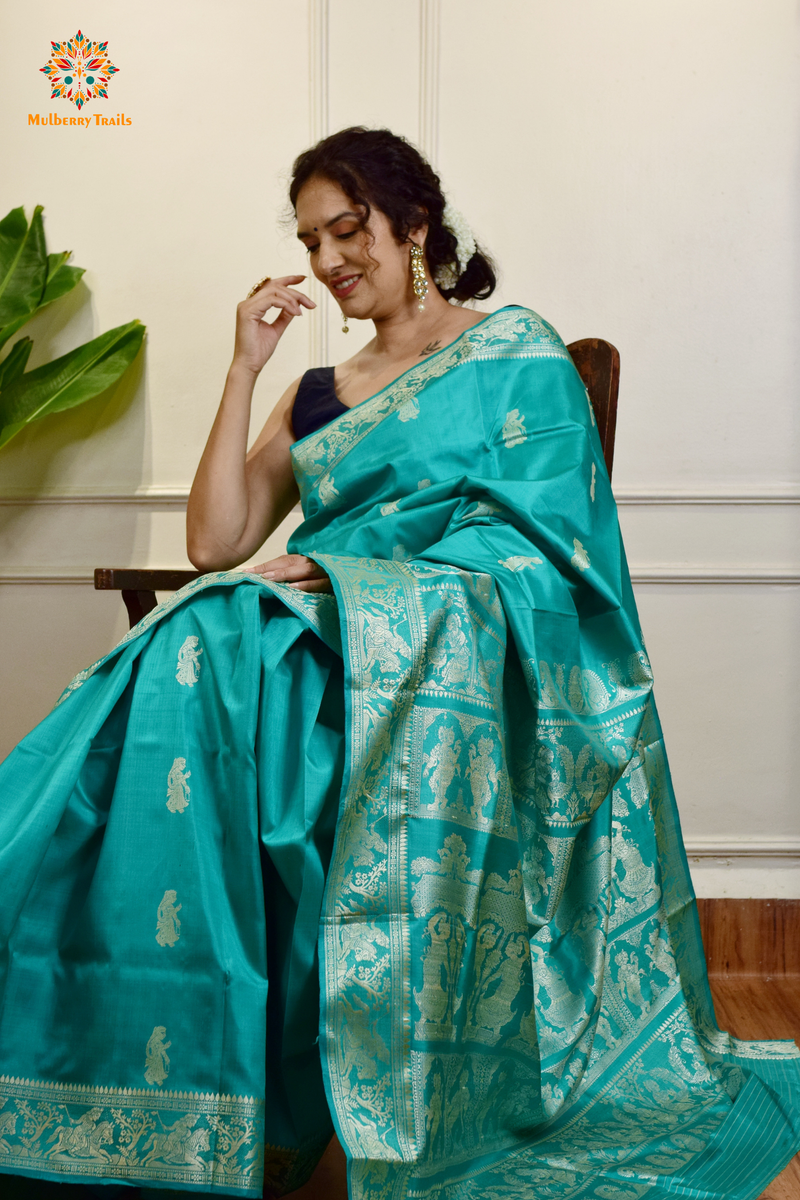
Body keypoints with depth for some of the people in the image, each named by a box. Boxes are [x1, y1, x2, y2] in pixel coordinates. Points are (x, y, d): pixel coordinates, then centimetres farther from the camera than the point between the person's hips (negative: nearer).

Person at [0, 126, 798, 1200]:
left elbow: (527, 541, -4)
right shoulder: (317, 396, 24)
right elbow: (215, 542, 12)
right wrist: (243, 369, 10)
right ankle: (195, 1090, -23)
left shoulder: (516, 351, 10)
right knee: (198, 663, -29)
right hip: (325, 631, 5)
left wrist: (340, 571, -14)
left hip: (467, 641, -5)